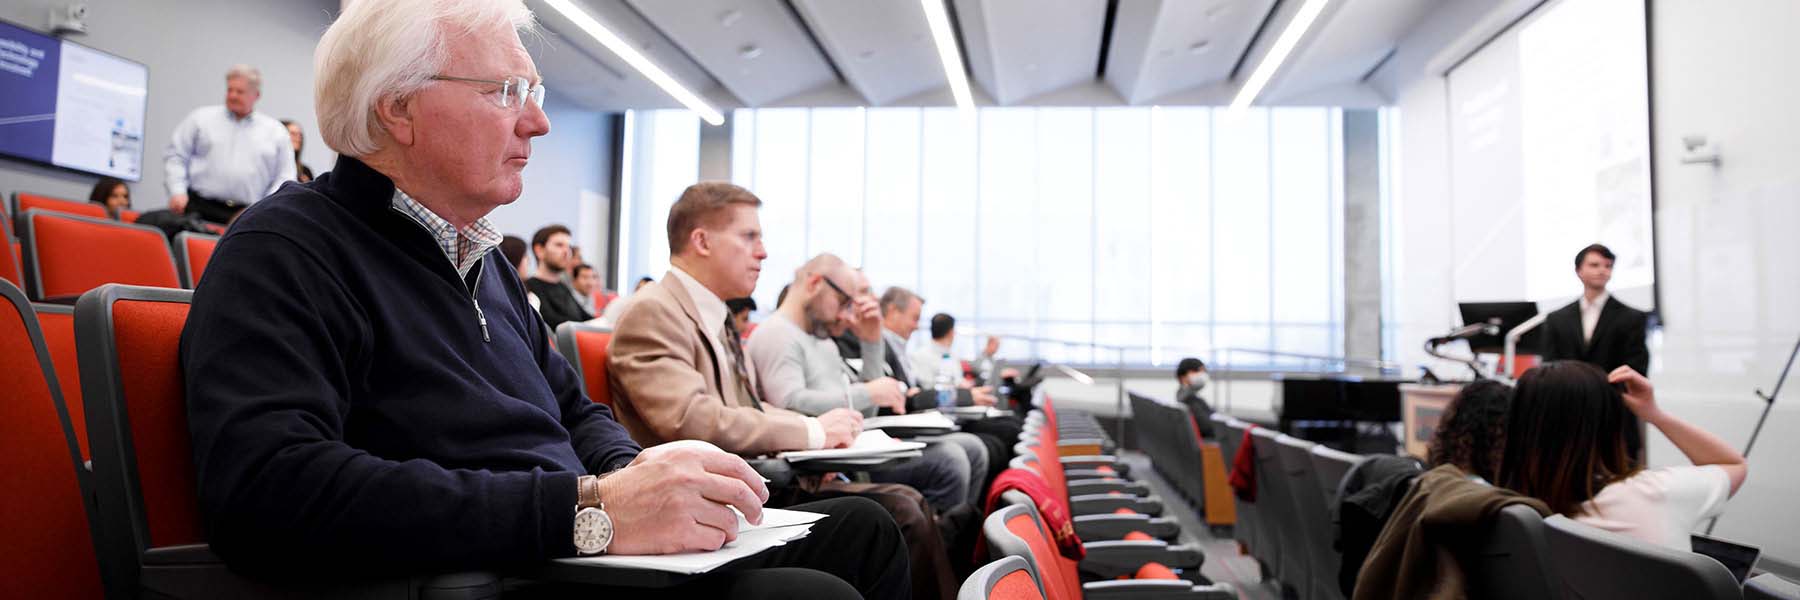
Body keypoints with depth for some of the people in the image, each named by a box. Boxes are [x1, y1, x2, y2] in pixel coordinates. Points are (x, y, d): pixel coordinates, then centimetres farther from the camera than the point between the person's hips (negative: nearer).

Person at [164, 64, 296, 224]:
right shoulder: (200, 118, 12)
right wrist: (177, 191, -2)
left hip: (247, 217, 0)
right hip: (199, 209, 0)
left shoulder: (276, 131, 12)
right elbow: (175, 156, 11)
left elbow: (284, 179, 10)